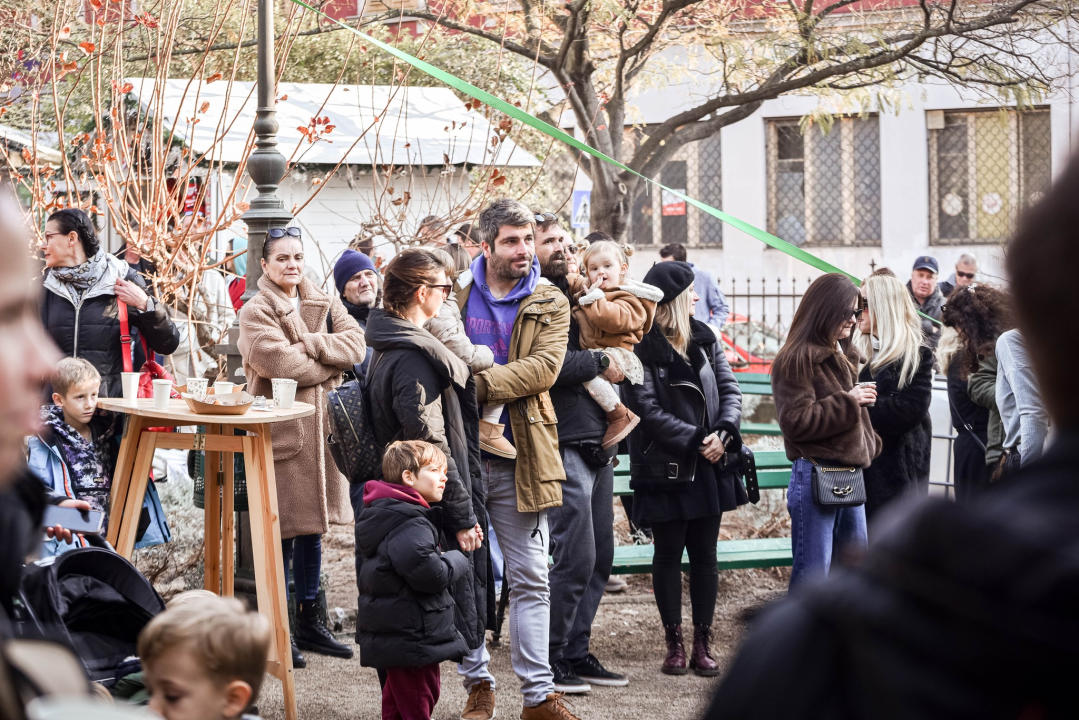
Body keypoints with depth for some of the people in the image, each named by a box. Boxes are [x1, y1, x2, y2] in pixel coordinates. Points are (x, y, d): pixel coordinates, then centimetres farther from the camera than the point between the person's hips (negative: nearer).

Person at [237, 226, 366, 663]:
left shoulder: (324, 305, 13)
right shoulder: (255, 312, -5)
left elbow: (355, 343, -2)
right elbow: (276, 360, -19)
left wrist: (307, 346, -15)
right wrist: (329, 365, -9)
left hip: (320, 428, 6)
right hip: (278, 427, -6)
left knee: (312, 529, 13)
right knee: (282, 532, -4)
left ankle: (309, 622, 23)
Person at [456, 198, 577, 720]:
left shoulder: (550, 304, 4)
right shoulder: (455, 296, 4)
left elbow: (544, 366, -11)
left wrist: (482, 384, -22)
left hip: (520, 458, 0)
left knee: (530, 579, 3)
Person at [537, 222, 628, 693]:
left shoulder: (572, 296, 20)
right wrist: (600, 364, -12)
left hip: (596, 443, 9)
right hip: (565, 445, -9)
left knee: (599, 556, 12)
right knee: (574, 557, -9)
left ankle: (576, 653, 20)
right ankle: (548, 661, 0)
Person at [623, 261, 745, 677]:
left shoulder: (704, 339, 9)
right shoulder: (642, 349, -11)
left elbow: (729, 390, 7)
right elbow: (648, 409, -16)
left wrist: (723, 433, -12)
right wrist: (696, 440, -17)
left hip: (708, 467, 6)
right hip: (666, 469, -5)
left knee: (705, 555, 7)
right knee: (668, 555, 4)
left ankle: (702, 644, 13)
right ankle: (674, 644, 13)